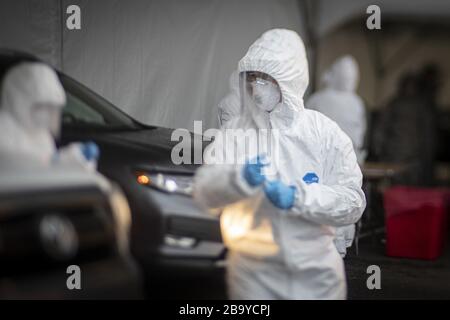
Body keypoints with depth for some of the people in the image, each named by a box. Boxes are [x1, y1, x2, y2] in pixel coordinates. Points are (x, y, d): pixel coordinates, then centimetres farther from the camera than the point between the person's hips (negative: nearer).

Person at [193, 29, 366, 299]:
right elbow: (204, 191, -11)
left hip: (317, 270, 0)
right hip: (253, 271, 0)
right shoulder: (234, 132, -1)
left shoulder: (323, 132, -4)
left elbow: (352, 202, -8)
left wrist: (297, 197, -22)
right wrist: (240, 178, -30)